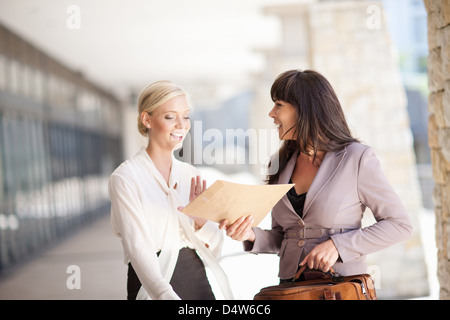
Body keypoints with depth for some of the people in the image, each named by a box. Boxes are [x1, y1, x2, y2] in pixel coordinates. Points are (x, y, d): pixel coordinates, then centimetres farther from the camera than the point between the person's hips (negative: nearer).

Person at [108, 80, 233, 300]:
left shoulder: (191, 175, 8)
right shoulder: (125, 178, -8)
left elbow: (214, 250, 9)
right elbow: (138, 249, -17)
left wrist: (200, 220, -11)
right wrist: (166, 295, -31)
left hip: (198, 281, 4)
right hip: (154, 288, -4)